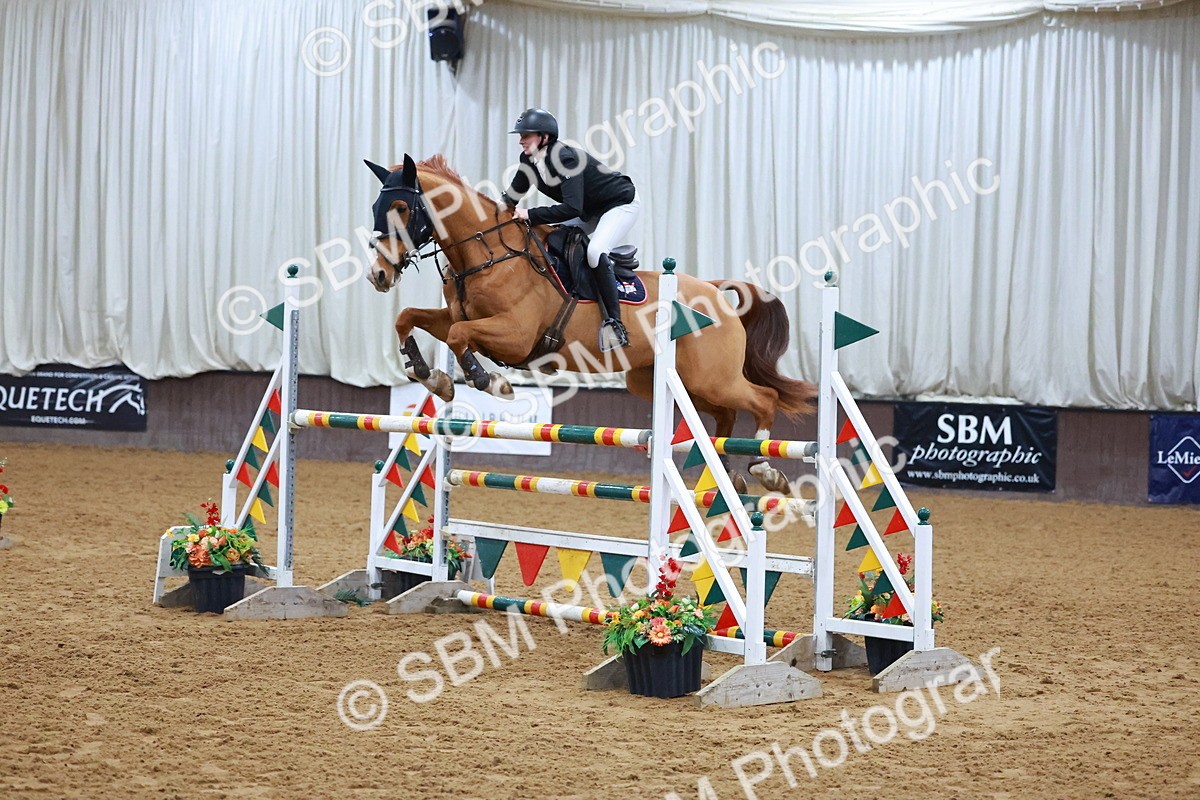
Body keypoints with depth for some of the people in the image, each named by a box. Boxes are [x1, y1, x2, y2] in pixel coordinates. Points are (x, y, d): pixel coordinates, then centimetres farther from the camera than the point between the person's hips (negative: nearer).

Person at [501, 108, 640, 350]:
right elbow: (512, 197, 1)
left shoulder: (565, 158, -32)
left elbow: (572, 208, -39)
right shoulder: (529, 161, -7)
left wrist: (530, 215, -38)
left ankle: (613, 322, -26)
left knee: (595, 251, -30)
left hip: (621, 204, -10)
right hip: (591, 211, 10)